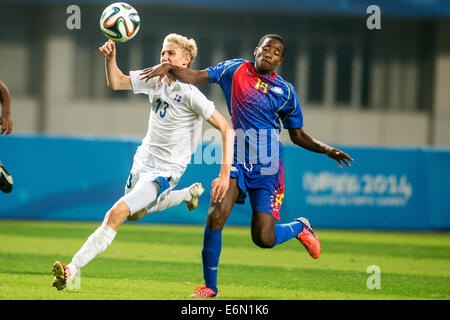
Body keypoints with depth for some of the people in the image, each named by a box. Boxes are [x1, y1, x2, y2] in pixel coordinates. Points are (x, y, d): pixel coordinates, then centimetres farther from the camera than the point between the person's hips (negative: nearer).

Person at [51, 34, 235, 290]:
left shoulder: (190, 94, -21)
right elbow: (117, 83, 9)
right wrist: (110, 59, -13)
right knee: (135, 214, 31)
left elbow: (227, 129, -22)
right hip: (143, 161, 9)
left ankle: (72, 270, -27)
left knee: (118, 213, -24)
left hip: (164, 171, -9)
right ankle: (190, 193, 50)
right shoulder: (155, 80, 0)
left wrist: (225, 175, -28)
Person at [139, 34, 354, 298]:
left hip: (267, 169, -1)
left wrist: (326, 149, -3)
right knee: (216, 216, -20)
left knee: (264, 239, -7)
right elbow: (196, 77, -1)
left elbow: (298, 135, 12)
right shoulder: (236, 70, 4)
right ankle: (210, 286, -4)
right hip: (236, 161, 1)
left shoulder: (285, 92, 4)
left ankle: (300, 228, 29)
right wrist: (169, 67, -19)